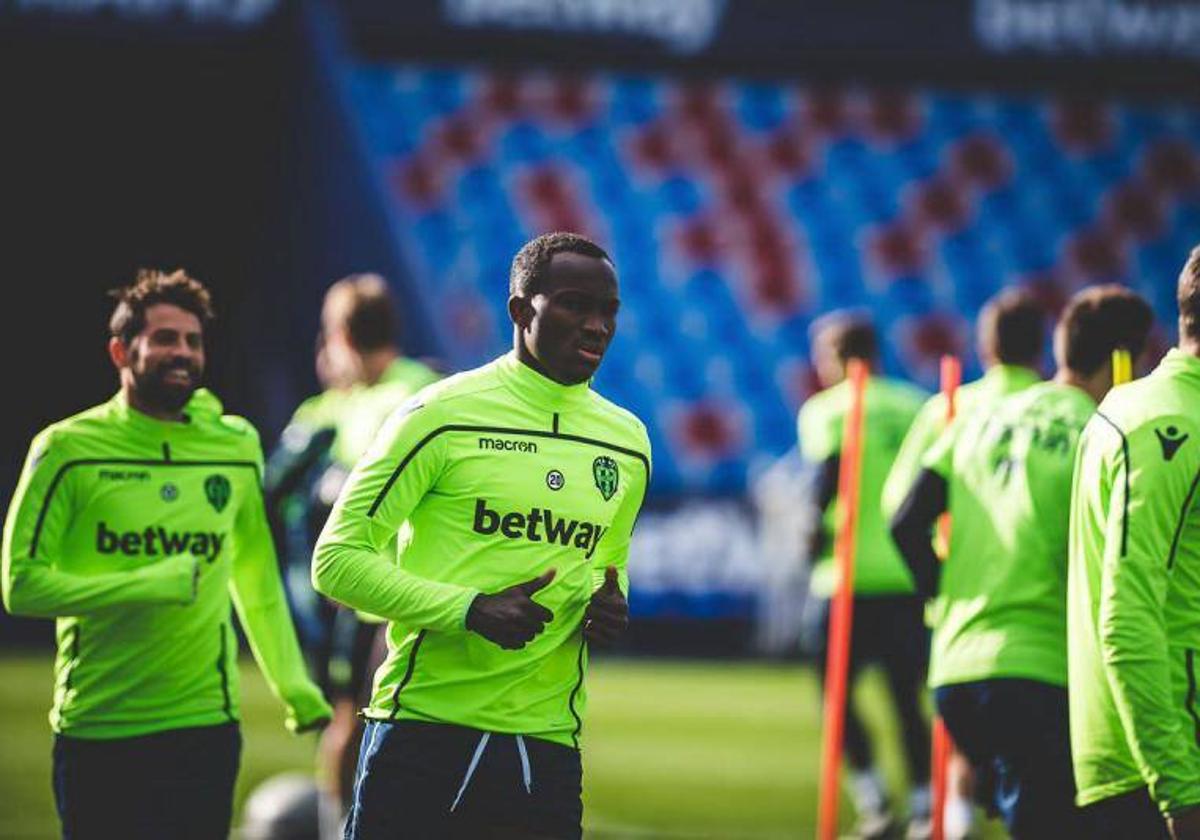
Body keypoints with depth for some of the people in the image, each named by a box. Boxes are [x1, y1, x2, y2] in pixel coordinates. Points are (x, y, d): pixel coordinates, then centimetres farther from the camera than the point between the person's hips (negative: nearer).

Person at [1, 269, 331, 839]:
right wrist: (149, 586, -16)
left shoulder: (236, 448, 7)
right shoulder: (68, 449, -4)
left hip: (206, 727, 2)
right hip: (97, 736, -2)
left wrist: (294, 687, 13)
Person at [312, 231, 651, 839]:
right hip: (422, 732, -5)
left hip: (547, 740, 5)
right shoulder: (441, 417, -5)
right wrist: (470, 609, -18)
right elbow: (336, 559, -6)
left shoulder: (626, 442, 13)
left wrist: (609, 606, 4)